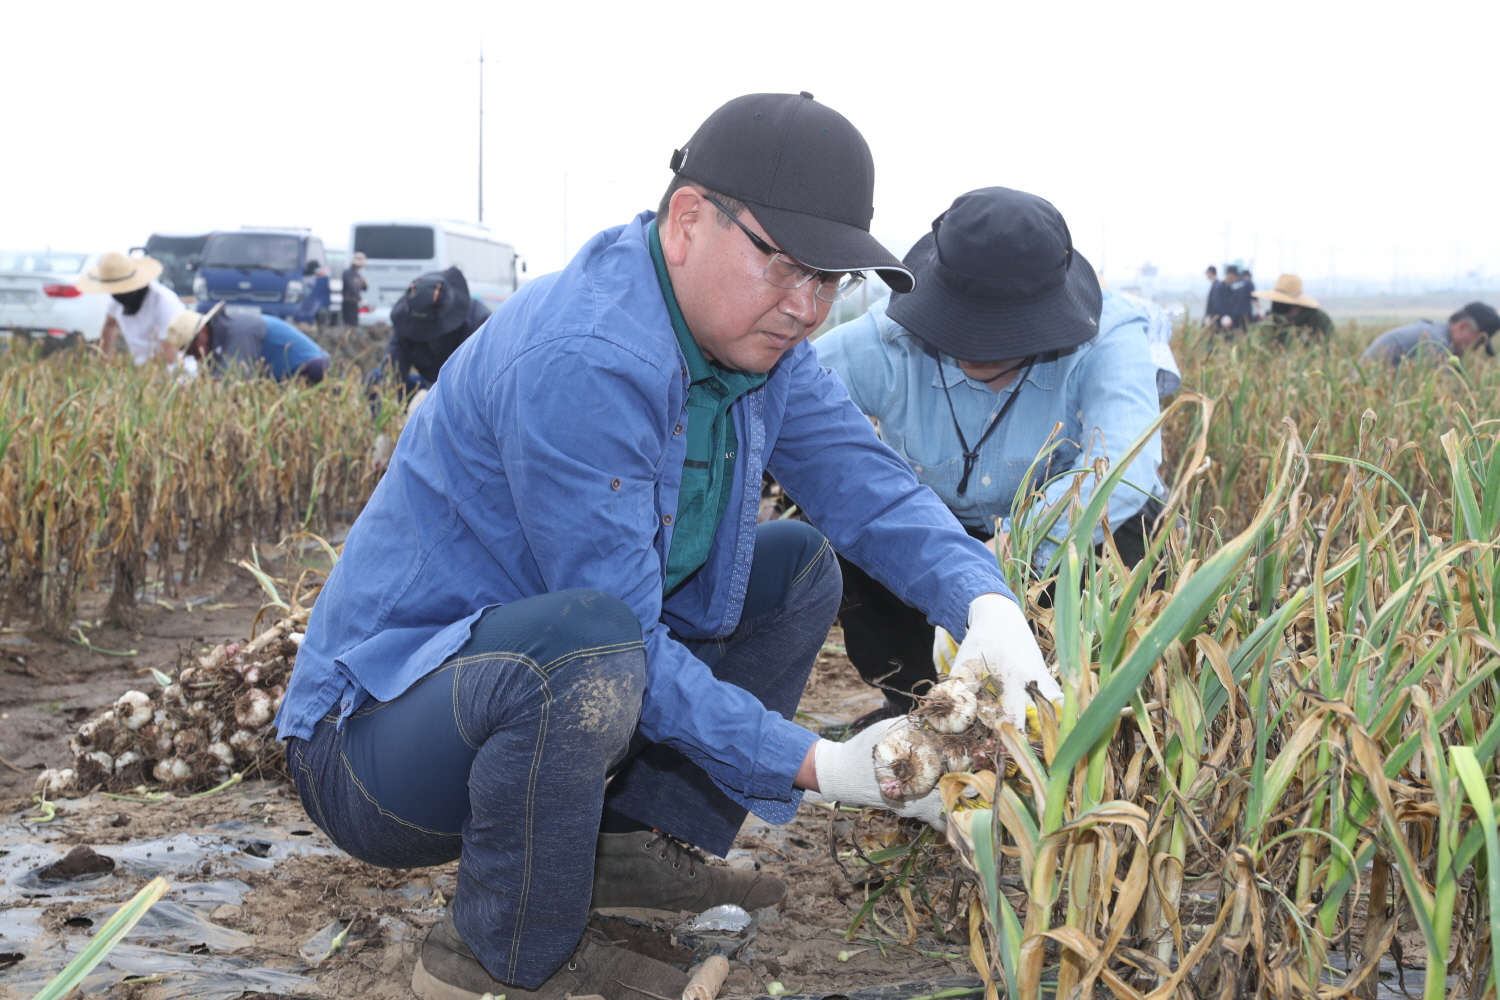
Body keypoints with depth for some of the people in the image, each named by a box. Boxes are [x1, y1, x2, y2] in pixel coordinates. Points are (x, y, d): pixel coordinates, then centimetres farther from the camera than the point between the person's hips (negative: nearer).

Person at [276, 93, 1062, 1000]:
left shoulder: (753, 338, -1)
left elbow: (871, 484, -3)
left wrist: (986, 605, -23)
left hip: (545, 683, 9)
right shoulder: (580, 364, -30)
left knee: (800, 564, 9)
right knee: (585, 640, -40)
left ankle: (639, 843, 7)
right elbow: (620, 637, -29)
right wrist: (819, 768, -29)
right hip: (376, 736, -9)